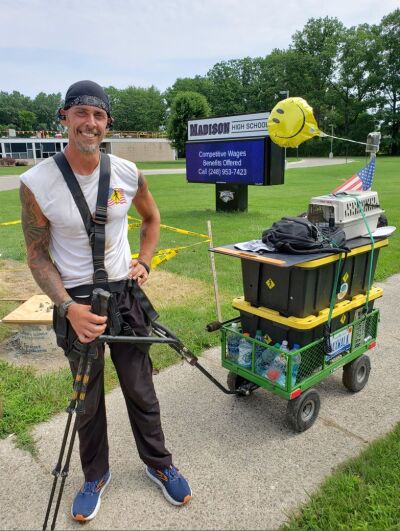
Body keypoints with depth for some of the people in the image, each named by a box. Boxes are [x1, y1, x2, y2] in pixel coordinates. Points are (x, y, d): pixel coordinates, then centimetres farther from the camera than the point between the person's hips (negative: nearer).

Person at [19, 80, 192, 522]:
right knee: (88, 401, 15)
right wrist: (68, 308, -18)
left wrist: (144, 260, 3)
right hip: (76, 302, -1)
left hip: (125, 294, 2)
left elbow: (151, 217, 16)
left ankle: (159, 465, 38)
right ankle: (95, 476, 40)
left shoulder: (127, 174, -4)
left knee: (141, 390, 15)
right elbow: (37, 255, -7)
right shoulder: (36, 182, -12)